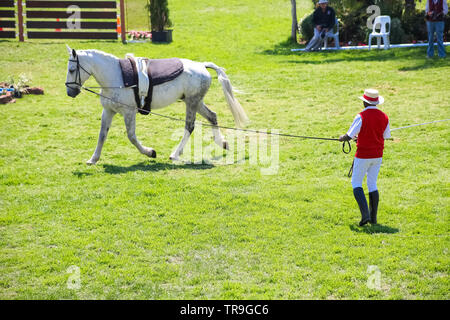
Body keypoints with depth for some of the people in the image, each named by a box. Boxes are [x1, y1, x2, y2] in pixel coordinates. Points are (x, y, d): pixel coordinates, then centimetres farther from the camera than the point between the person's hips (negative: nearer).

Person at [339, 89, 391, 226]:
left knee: (356, 183, 6)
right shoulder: (384, 117, 2)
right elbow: (385, 136, 12)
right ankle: (373, 217, 14)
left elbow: (349, 136, -15)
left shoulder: (361, 117, -16)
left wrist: (342, 138, 9)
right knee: (372, 184, 15)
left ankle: (365, 214, -9)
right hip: (377, 155, 5)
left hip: (363, 156, -5)